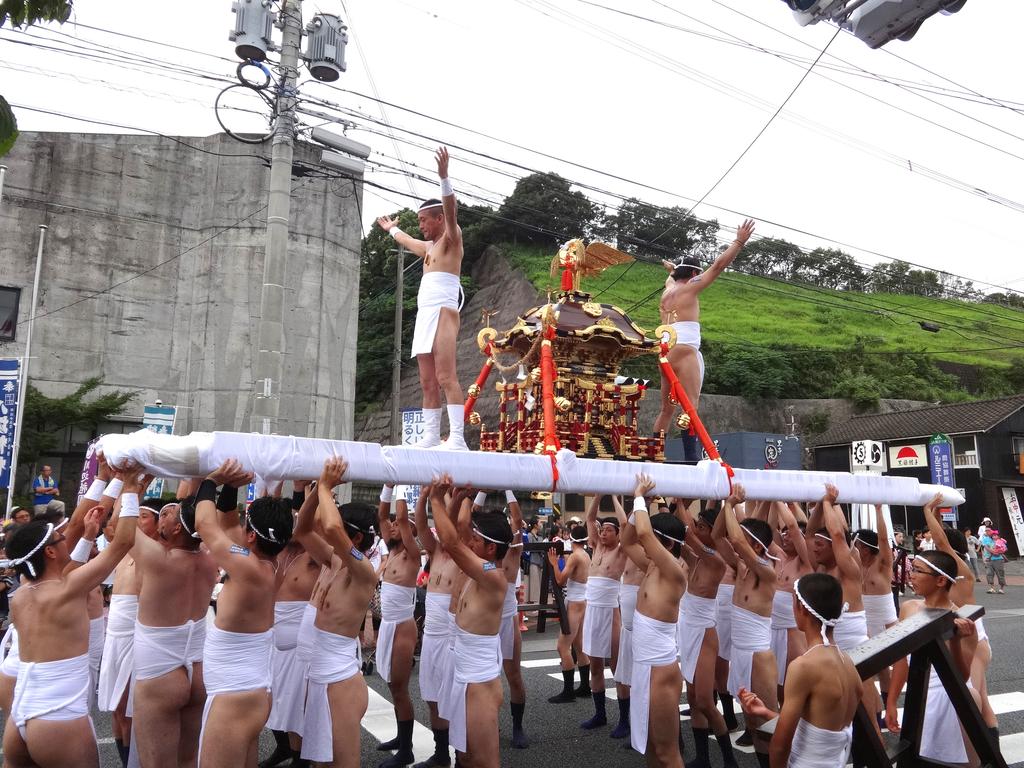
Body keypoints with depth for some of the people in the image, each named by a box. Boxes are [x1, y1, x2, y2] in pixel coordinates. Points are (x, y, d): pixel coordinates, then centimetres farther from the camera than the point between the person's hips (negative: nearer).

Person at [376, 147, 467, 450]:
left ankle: (457, 438, -23)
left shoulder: (451, 238, 3)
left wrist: (444, 177, -28)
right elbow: (409, 242, 48)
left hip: (442, 312, -9)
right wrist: (392, 229, 64)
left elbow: (451, 211, -16)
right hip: (424, 315, 9)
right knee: (427, 382, 4)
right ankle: (431, 436, 5)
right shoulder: (429, 247, 27)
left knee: (445, 377, -18)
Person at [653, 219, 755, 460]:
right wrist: (739, 241, 2)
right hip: (684, 351, -8)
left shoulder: (667, 291, 23)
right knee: (690, 406, -16)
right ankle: (691, 458, -26)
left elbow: (671, 278, 47)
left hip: (666, 353, 8)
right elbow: (718, 265, -2)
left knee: (666, 410, 11)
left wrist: (672, 269, 68)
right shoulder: (689, 288, 3)